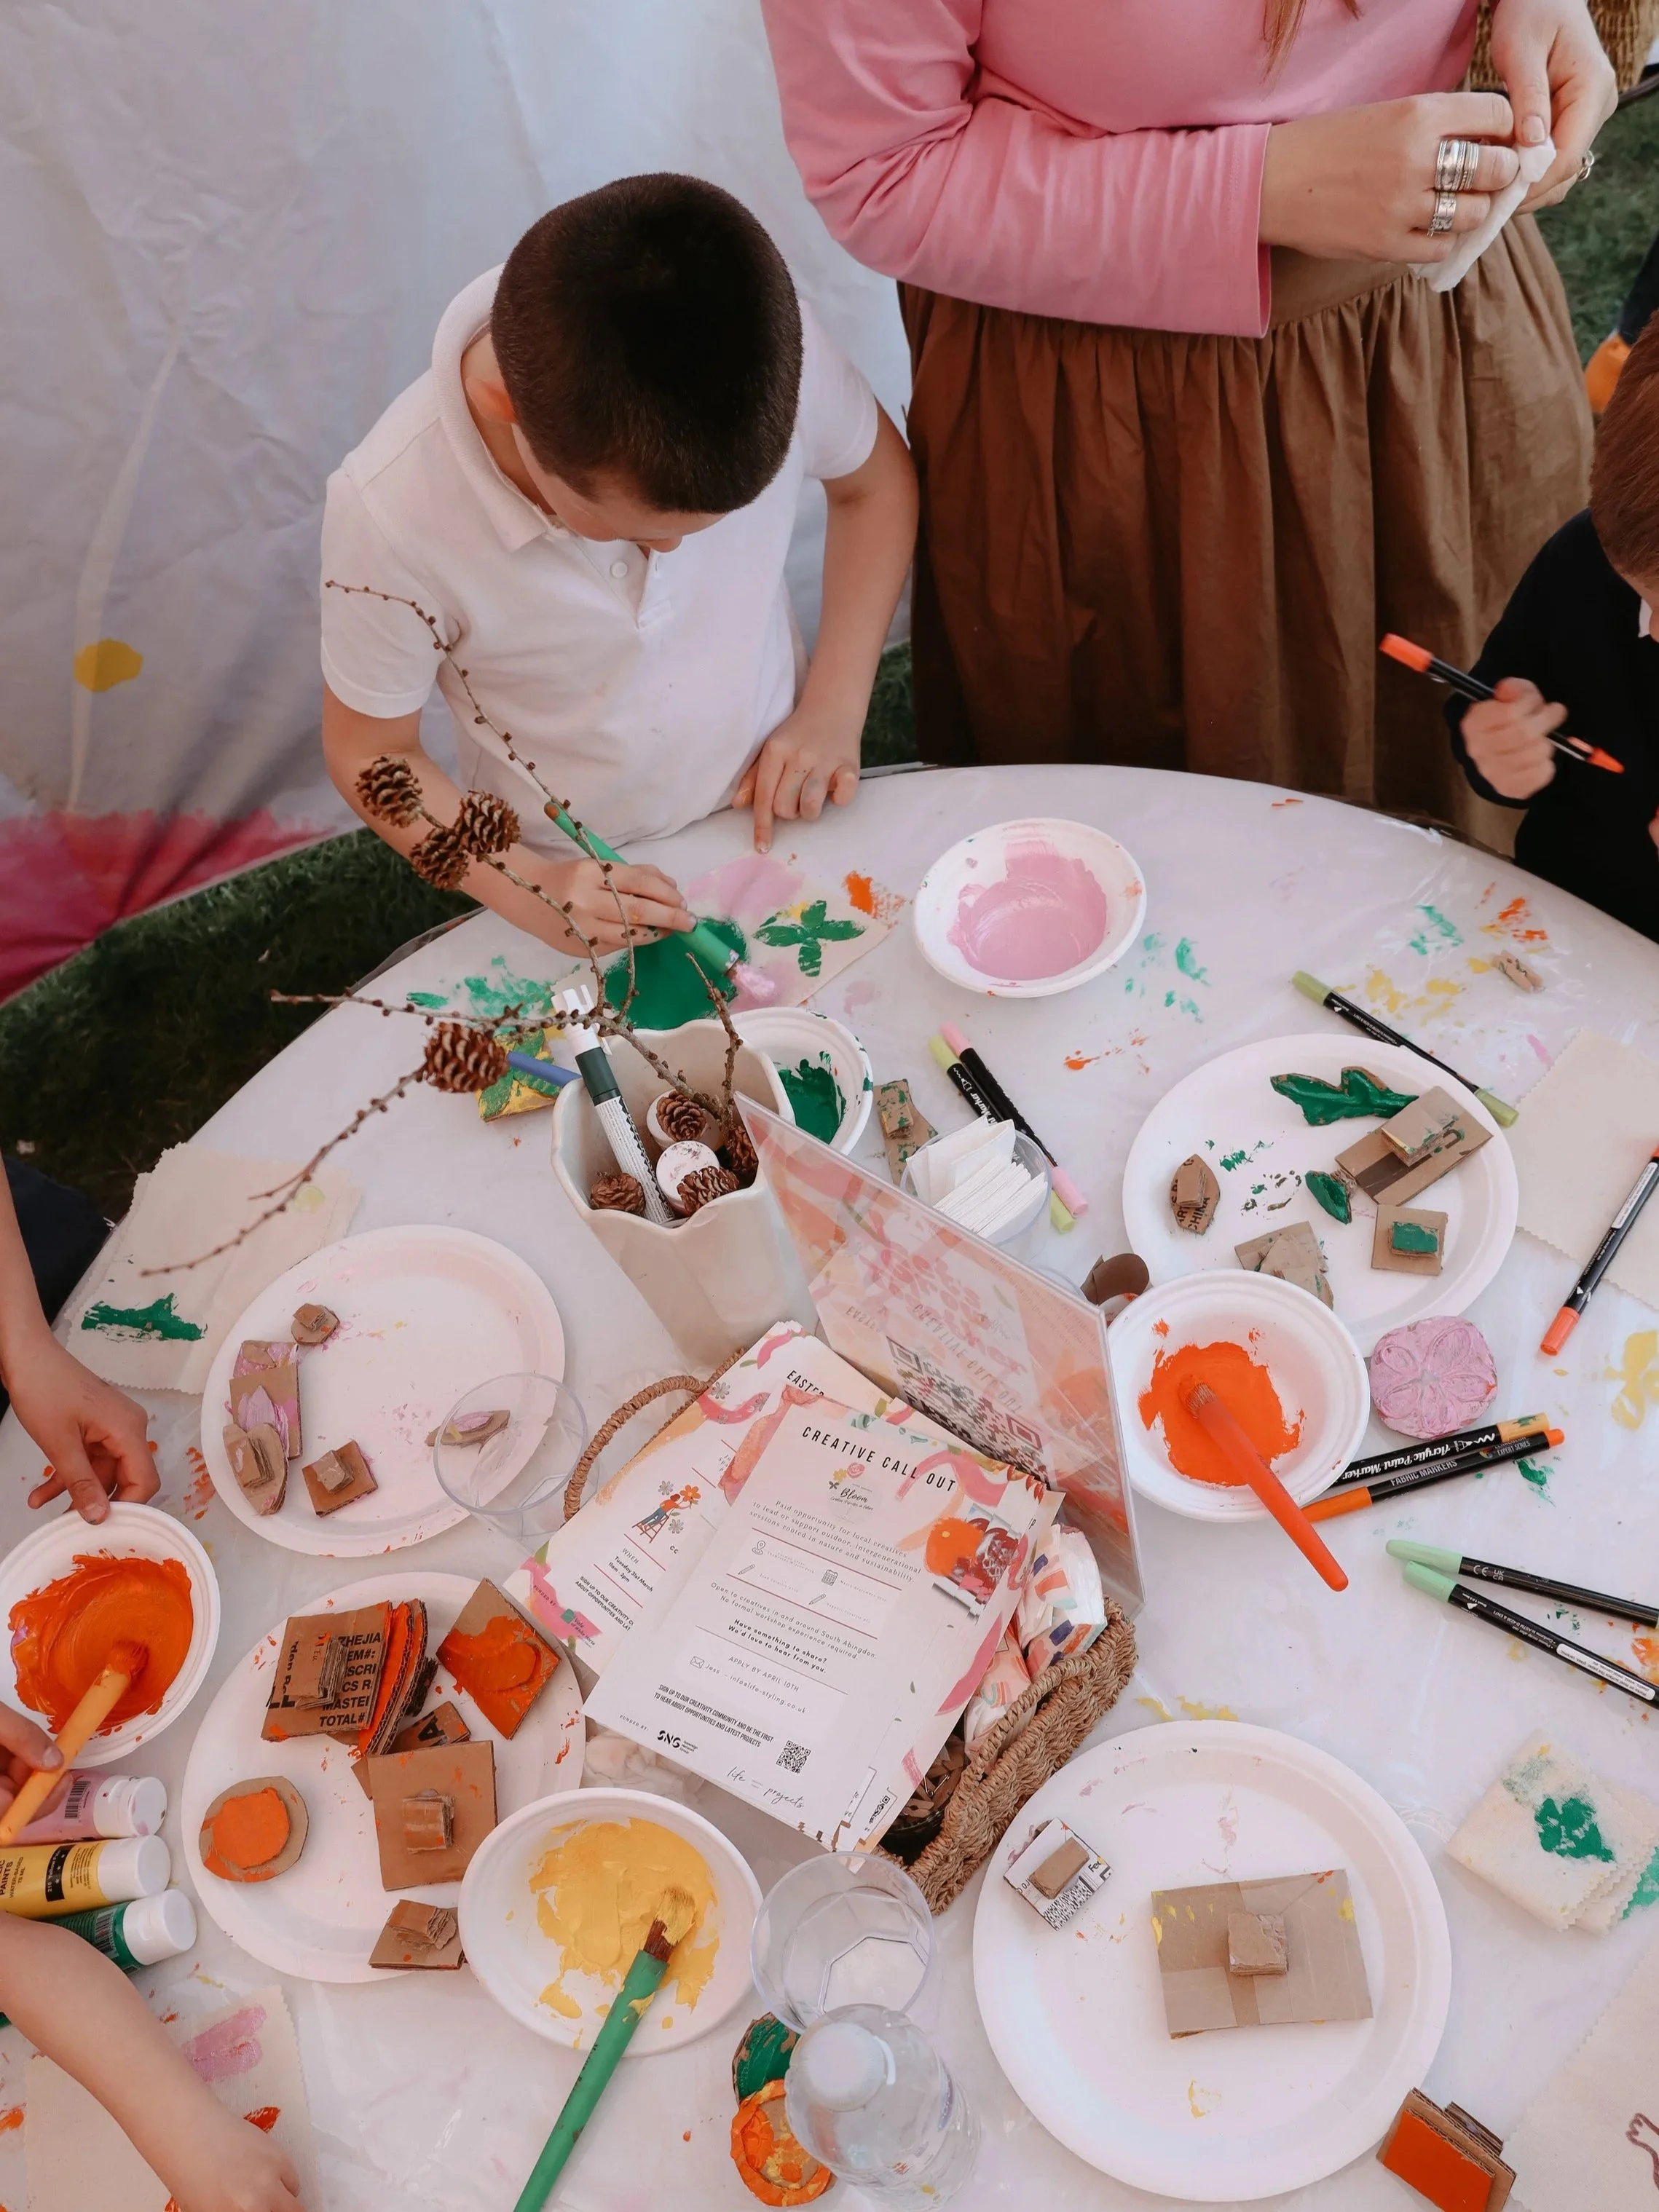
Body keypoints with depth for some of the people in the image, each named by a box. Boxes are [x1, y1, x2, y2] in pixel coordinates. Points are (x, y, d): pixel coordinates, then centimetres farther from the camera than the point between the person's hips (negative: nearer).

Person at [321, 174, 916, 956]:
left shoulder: (771, 348, -27)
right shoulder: (391, 512, -32)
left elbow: (876, 476, -4)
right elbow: (369, 751, -15)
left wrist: (836, 707, -12)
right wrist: (528, 890, -28)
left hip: (787, 823, 3)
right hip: (588, 894, -2)